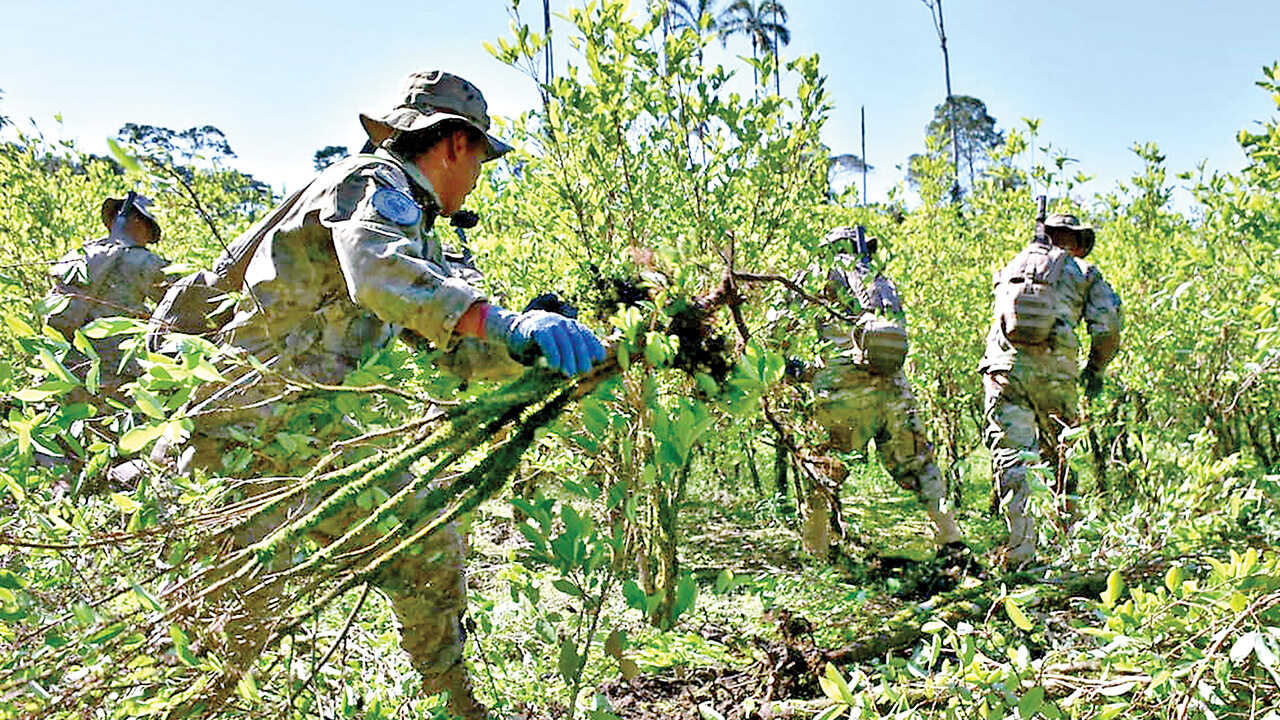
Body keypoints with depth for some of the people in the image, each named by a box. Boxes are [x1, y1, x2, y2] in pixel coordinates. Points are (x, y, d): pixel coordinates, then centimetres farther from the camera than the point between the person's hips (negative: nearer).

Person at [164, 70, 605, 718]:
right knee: (231, 629, -5)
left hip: (323, 446, 9)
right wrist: (505, 323, -47)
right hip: (248, 440, -9)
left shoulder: (416, 232, 17)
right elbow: (376, 270, -35)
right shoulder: (371, 181, -11)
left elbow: (453, 352, 13)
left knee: (431, 553, 9)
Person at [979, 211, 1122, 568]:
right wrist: (1096, 368, 16)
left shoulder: (1011, 268, 19)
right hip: (1053, 371, -1)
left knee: (1012, 457, -4)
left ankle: (1021, 549, -12)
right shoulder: (1083, 272, 11)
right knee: (1059, 458, 15)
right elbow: (1106, 327, 2)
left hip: (1004, 365, 1)